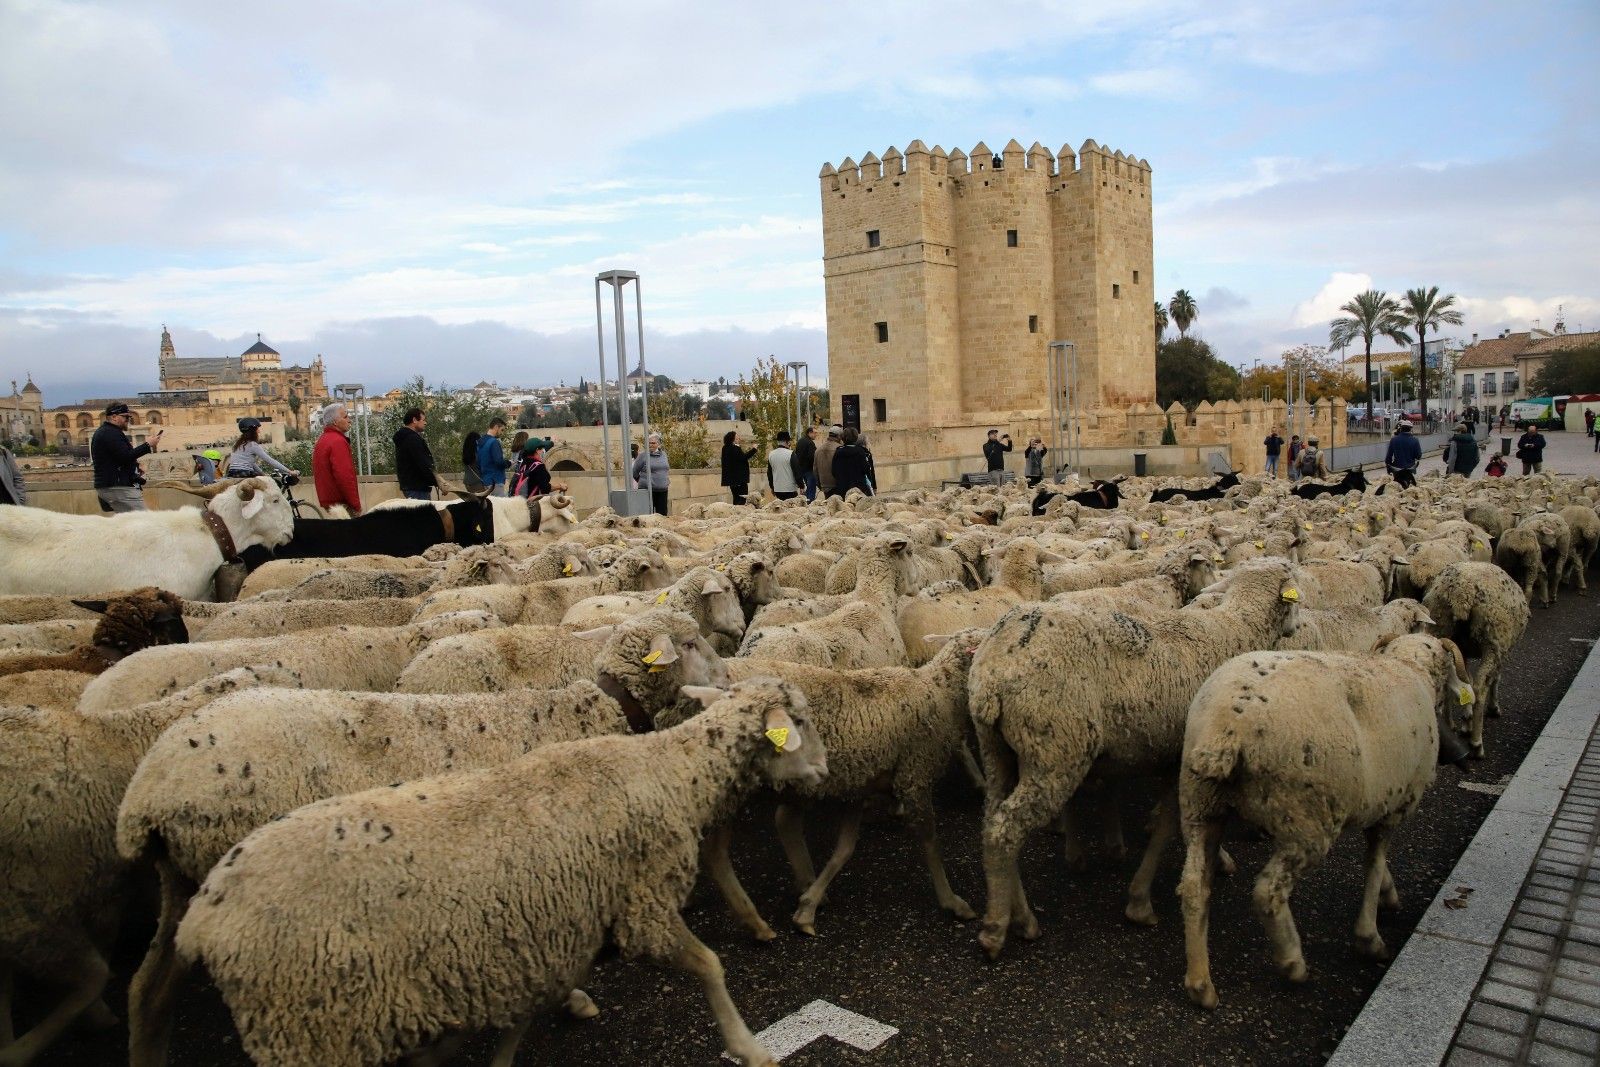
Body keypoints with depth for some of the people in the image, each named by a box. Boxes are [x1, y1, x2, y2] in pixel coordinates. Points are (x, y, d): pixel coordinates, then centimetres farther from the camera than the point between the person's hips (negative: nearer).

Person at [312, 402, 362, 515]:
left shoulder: (322, 440, 17)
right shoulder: (338, 441, -15)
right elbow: (345, 477, -23)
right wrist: (356, 505, -17)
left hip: (327, 502, 10)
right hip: (341, 503, -10)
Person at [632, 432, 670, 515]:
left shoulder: (664, 455, 10)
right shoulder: (643, 456, -4)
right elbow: (634, 472, 4)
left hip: (662, 490, 5)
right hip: (648, 490, -5)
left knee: (662, 513, 6)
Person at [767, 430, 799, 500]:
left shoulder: (771, 454, 4)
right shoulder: (790, 453, -13)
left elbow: (769, 473, 13)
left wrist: (772, 487, 23)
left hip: (777, 489, 5)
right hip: (790, 489, -5)